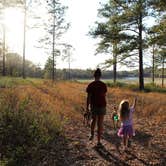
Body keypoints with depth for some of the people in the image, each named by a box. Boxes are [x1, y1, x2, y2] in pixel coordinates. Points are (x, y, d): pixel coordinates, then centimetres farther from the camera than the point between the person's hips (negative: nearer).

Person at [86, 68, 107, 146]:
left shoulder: (90, 85, -8)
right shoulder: (103, 85, -6)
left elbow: (88, 97, -8)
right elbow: (104, 96, 4)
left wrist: (87, 106, 2)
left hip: (93, 105, 1)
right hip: (102, 106, 0)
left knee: (93, 120, 28)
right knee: (100, 123, 6)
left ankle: (92, 134, 20)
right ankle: (98, 141, 9)